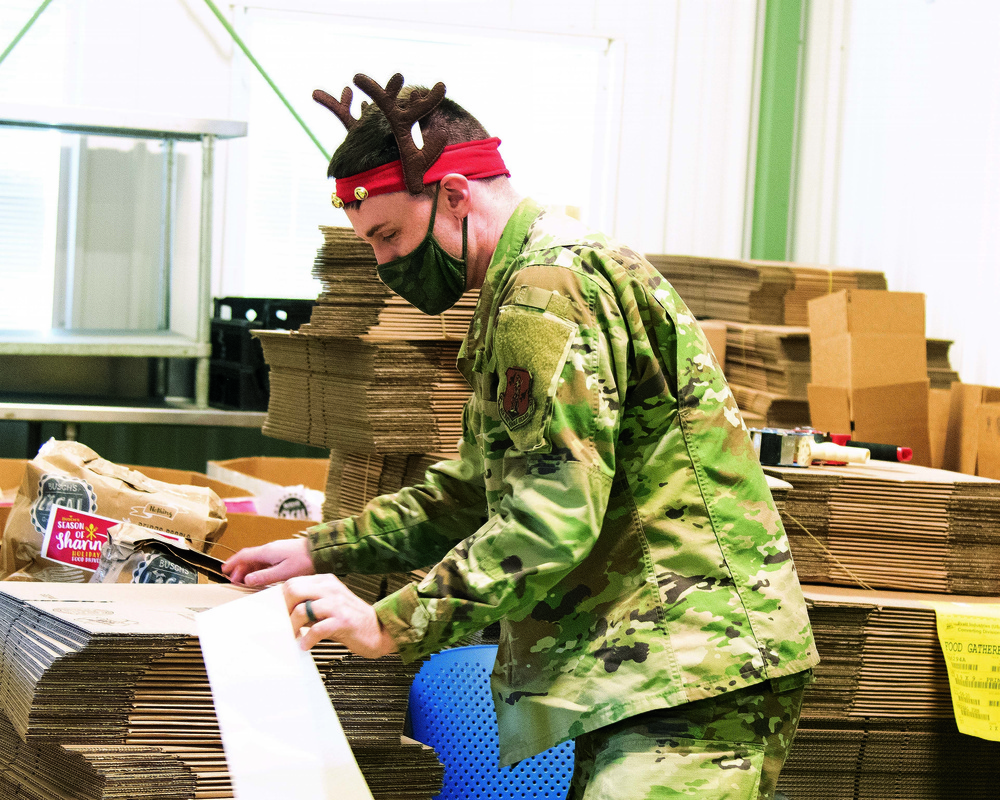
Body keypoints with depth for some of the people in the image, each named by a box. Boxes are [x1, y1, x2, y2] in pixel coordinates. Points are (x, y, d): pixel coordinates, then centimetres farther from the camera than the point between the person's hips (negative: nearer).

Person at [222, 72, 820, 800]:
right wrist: (323, 550, 22)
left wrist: (389, 625, -19)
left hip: (691, 674, -11)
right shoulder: (543, 281, 23)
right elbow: (477, 493, 29)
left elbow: (550, 523, -22)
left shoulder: (550, 287, -13)